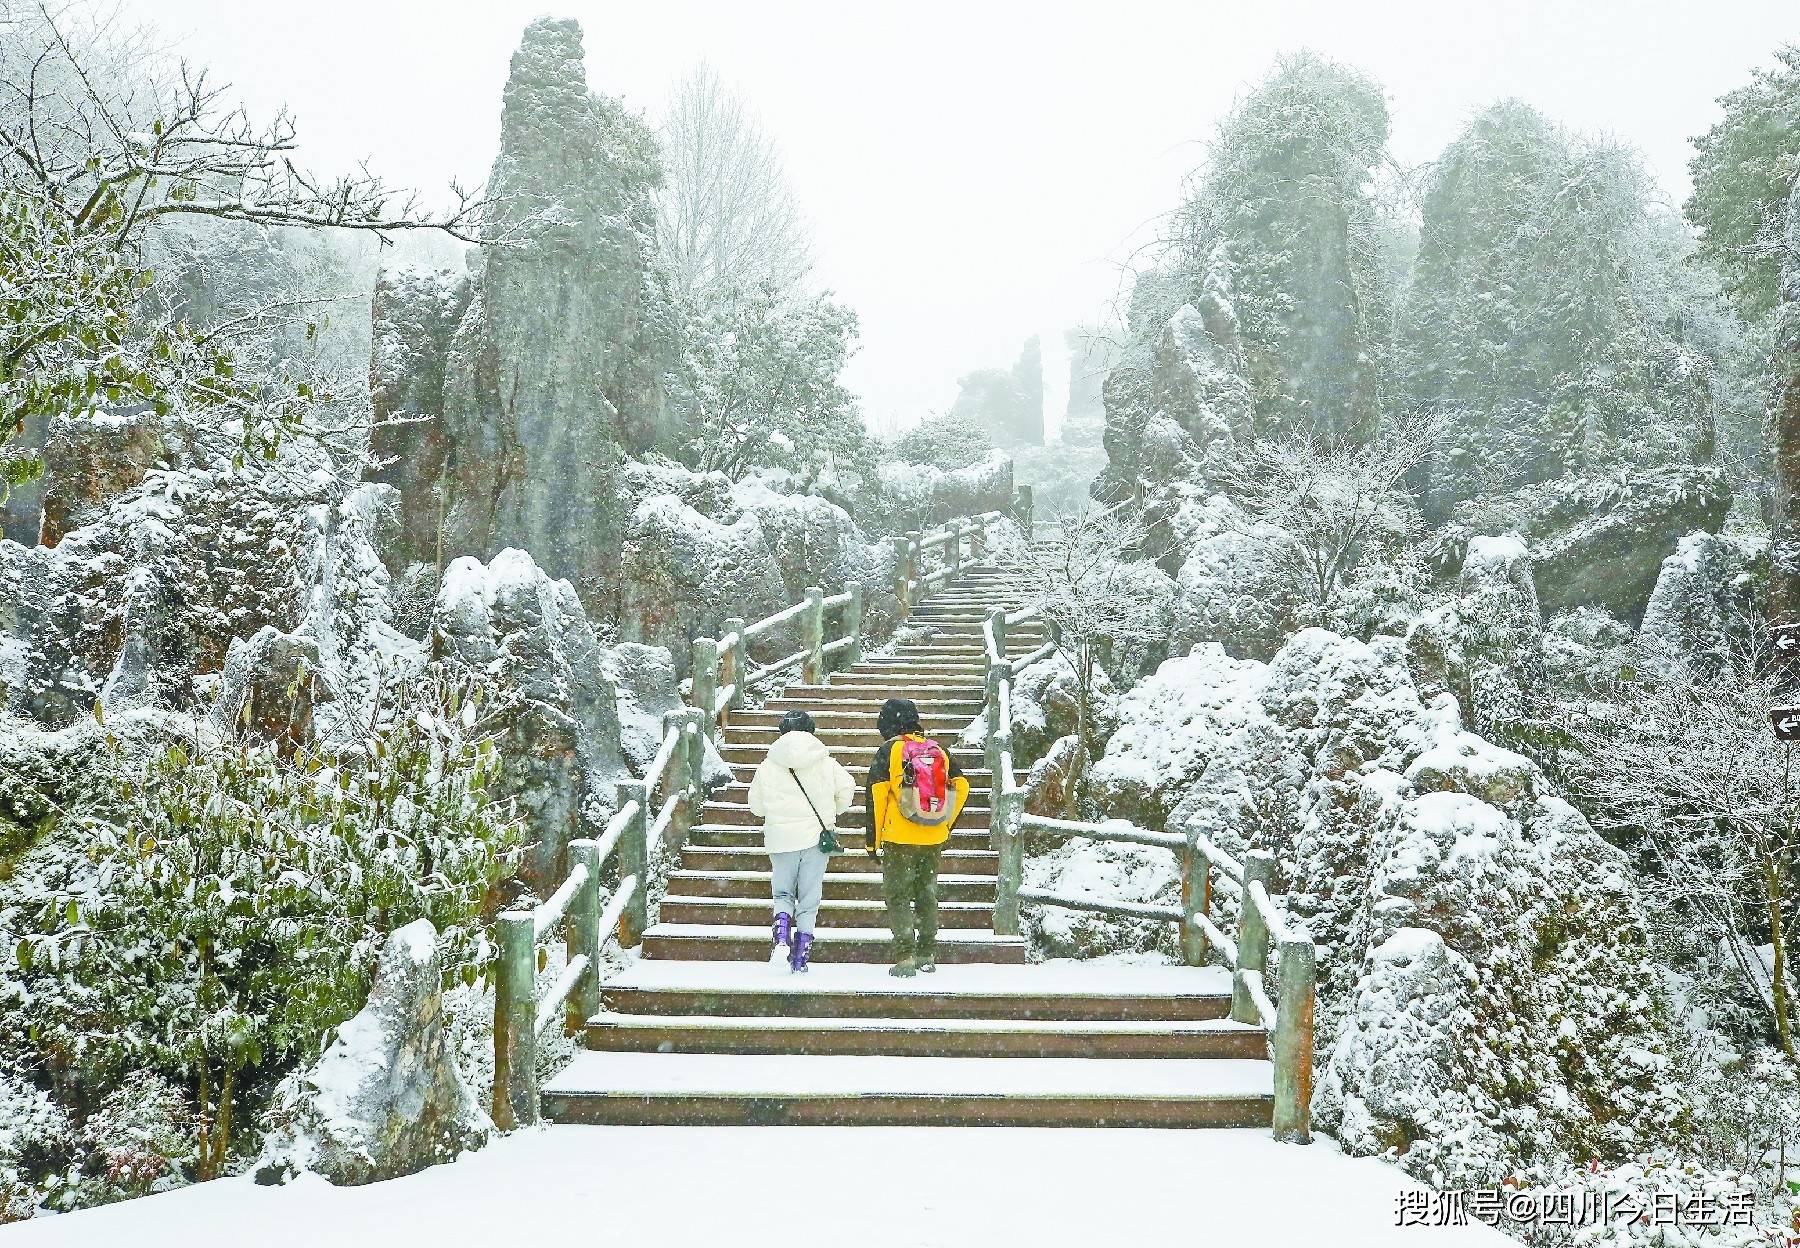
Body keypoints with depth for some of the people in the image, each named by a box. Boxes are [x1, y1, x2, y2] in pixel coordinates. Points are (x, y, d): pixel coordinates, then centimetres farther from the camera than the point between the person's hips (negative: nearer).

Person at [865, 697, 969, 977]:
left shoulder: (888, 751, -6)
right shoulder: (938, 750, 8)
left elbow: (876, 796, -9)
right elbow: (961, 785, 9)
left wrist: (873, 839, -3)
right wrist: (947, 824, 17)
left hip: (899, 838, -5)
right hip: (934, 839, 5)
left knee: (897, 896, 3)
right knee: (927, 894, 17)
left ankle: (905, 956, -6)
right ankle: (928, 955, 21)